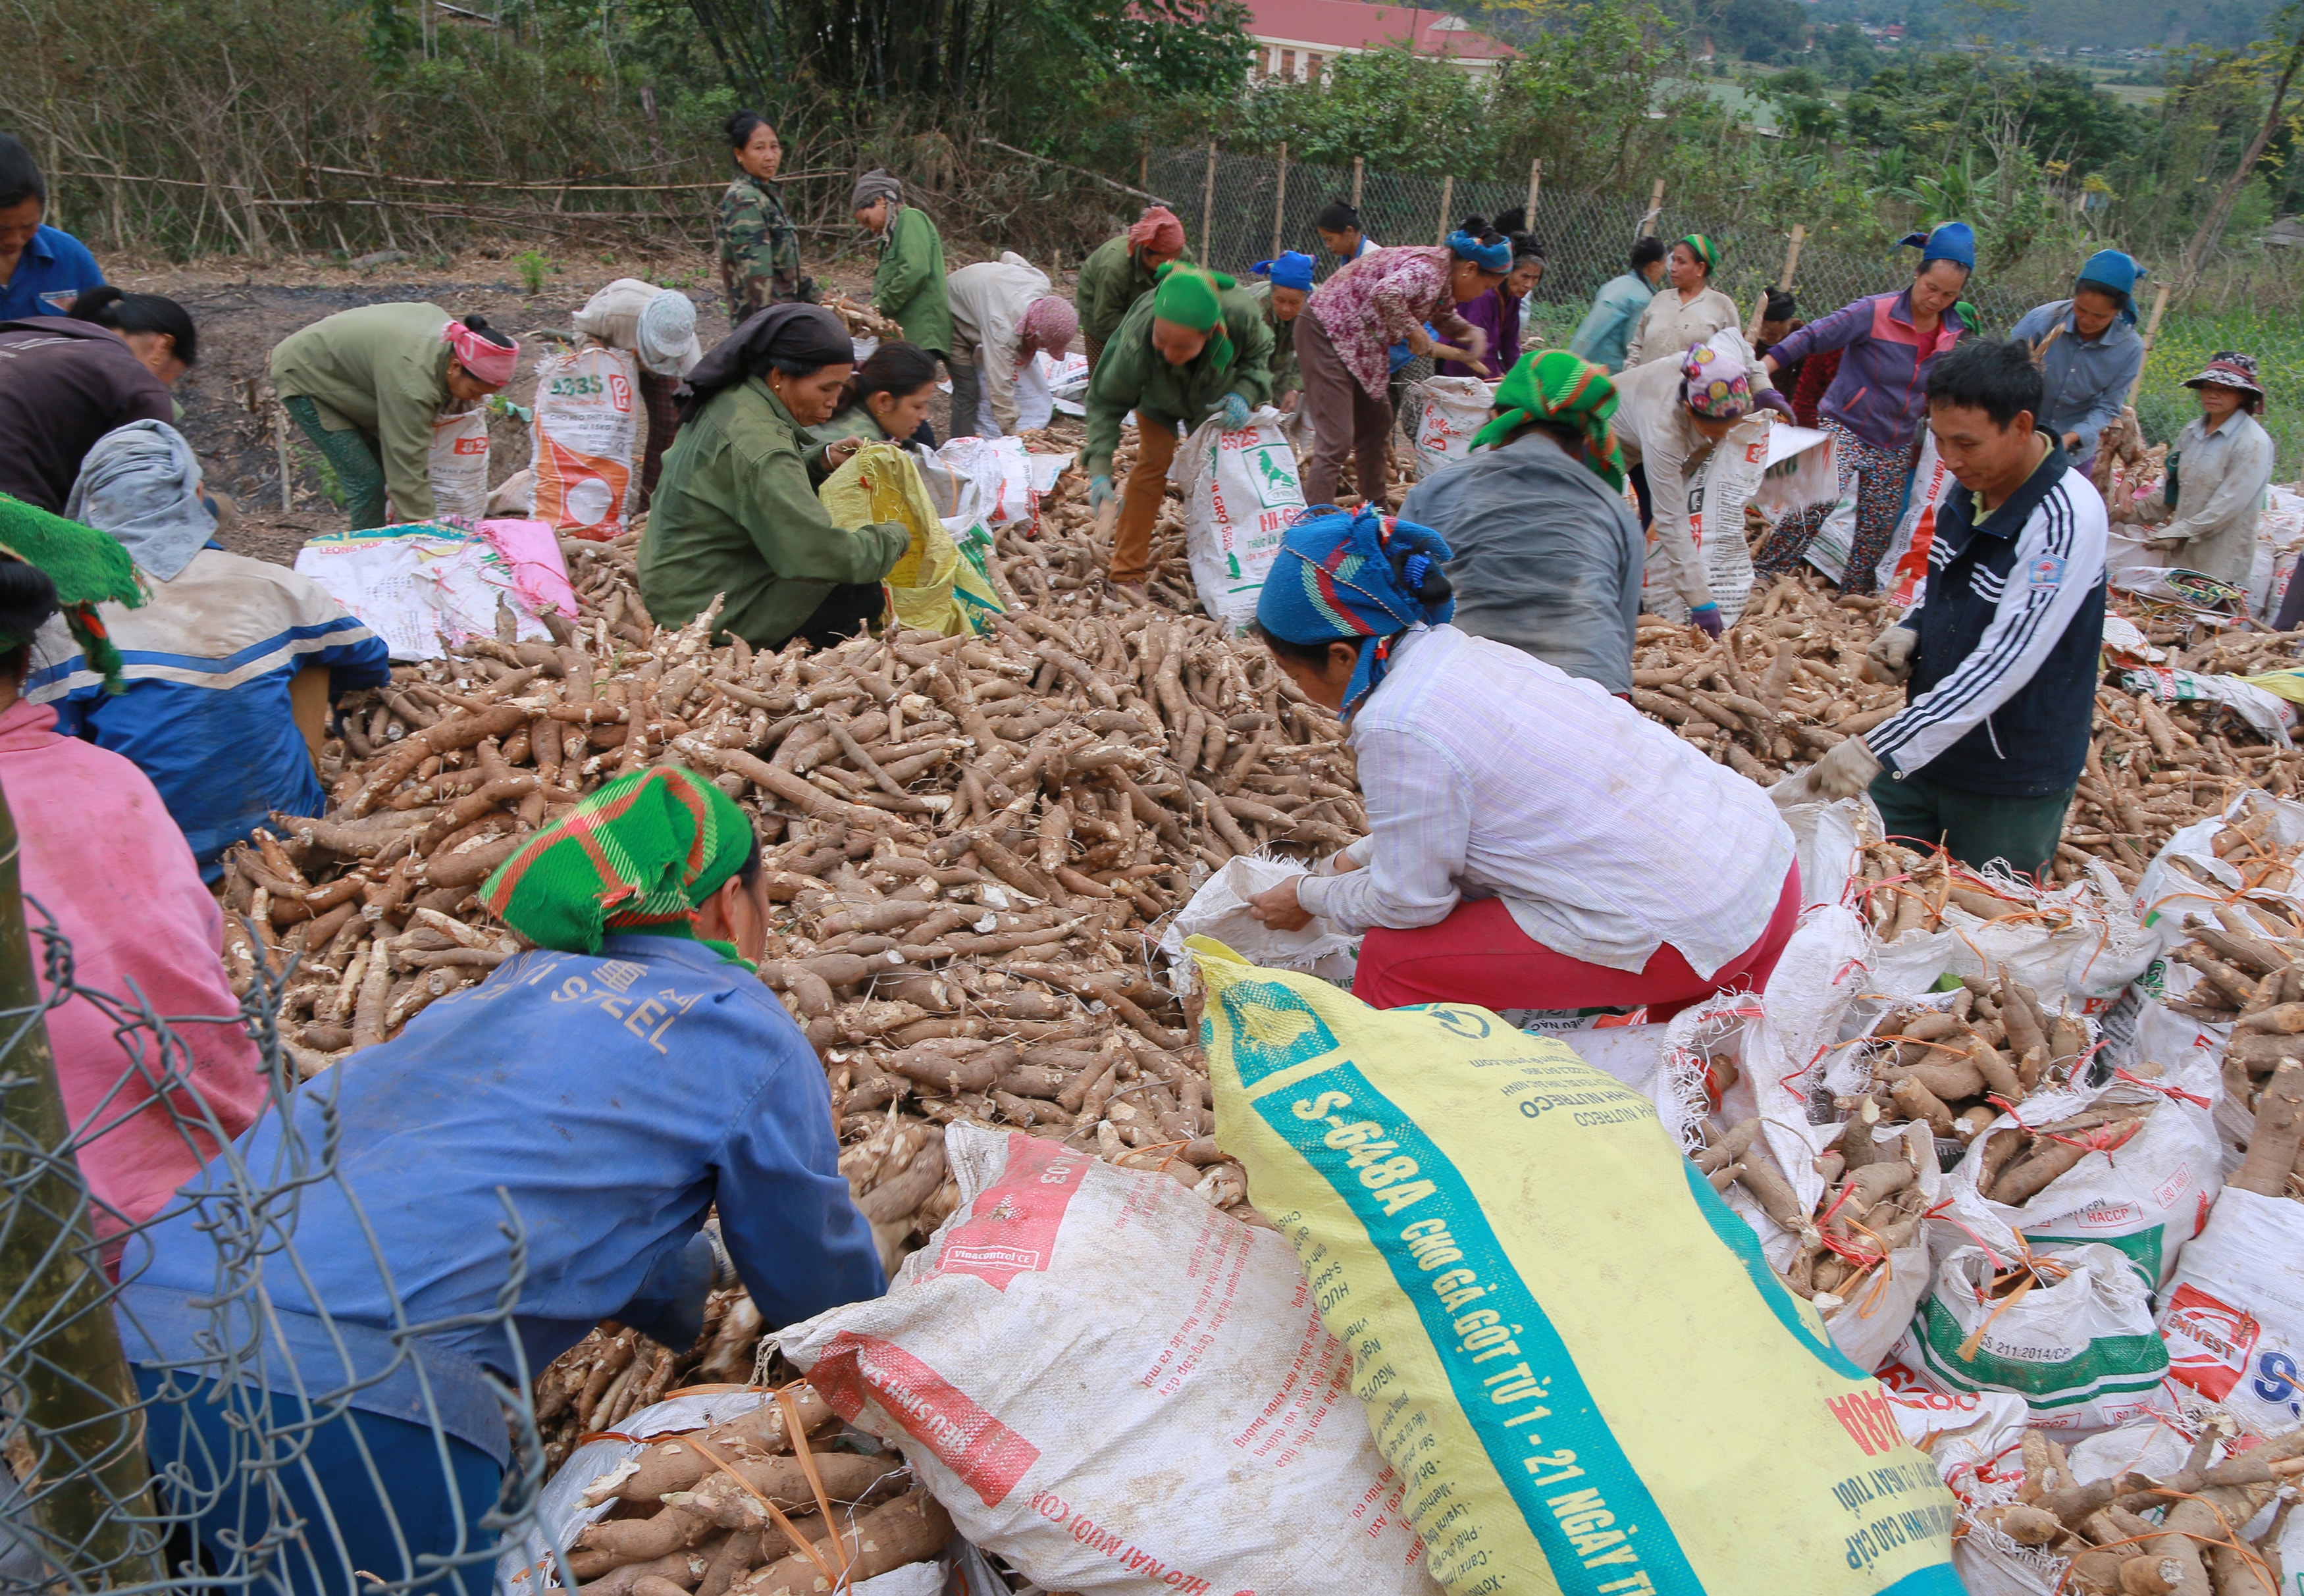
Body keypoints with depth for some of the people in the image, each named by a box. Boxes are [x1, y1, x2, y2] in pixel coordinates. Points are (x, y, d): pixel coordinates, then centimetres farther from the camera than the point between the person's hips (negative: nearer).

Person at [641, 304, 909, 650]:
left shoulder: (728, 401, 0)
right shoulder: (757, 444, -28)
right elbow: (826, 555, -30)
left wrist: (821, 459, 2)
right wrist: (895, 537, -13)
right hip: (702, 616, -10)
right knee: (863, 595, -11)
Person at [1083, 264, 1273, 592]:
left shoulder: (1241, 315, -42)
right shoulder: (1136, 342, -47)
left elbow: (1260, 353, -17)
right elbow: (1106, 401, -32)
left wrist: (1244, 393, -36)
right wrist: (1099, 470, -40)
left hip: (1214, 399, 3)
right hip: (1158, 400, -3)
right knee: (1154, 462, -17)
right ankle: (1128, 572, -11)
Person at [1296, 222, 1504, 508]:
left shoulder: (1442, 274, 10)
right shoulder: (1427, 268, -21)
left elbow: (1445, 316, 26)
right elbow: (1386, 294, -39)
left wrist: (1471, 331, 6)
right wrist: (1414, 329, -24)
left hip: (1357, 343, 11)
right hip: (1328, 334, -11)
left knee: (1376, 425, 17)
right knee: (1336, 439, -15)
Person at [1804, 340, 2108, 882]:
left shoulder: (2066, 518, -25)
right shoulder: (1968, 488, -1)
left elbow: (2004, 665, -31)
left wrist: (1879, 749, -35)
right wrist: (1911, 630, -5)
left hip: (2014, 779, -7)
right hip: (1928, 747, 7)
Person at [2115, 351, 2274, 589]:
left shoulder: (2253, 444, -12)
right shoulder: (2193, 431, 10)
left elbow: (2228, 505, -19)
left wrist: (2178, 533, -22)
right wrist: (2139, 511, 6)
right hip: (2180, 554, 7)